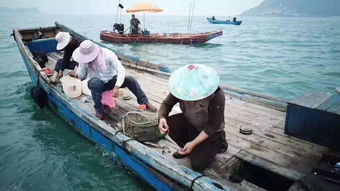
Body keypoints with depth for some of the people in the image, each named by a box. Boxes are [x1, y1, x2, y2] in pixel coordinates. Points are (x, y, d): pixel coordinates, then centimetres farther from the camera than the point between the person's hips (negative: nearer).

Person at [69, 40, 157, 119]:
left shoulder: (108, 55, -23)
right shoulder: (84, 60, -15)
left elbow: (121, 70, -30)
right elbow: (81, 74, -2)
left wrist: (116, 87, -40)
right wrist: (76, 75, -23)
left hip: (111, 80, 0)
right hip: (97, 83, 0)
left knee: (130, 79, -24)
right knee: (95, 82, -37)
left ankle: (145, 102, -11)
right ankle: (99, 111, -22)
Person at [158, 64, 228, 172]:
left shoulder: (217, 96, -33)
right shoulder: (182, 88, -23)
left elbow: (213, 126, -25)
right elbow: (166, 104, -12)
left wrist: (193, 143, -29)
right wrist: (162, 118, -34)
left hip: (210, 133, -4)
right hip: (190, 123, 5)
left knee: (197, 164, -16)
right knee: (169, 124, -23)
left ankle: (215, 146, 15)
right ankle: (186, 149, 5)